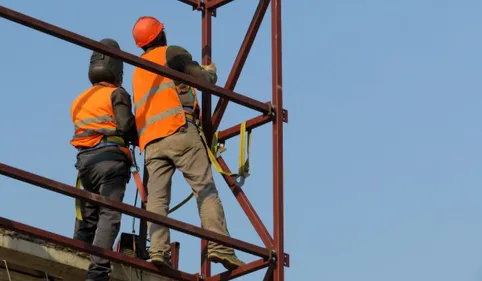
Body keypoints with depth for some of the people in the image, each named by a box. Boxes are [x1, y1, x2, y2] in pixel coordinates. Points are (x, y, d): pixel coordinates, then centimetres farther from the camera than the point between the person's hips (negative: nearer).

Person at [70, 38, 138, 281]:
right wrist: (140, 141, 10)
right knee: (109, 216, -15)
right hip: (110, 158, -7)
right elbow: (126, 126, -9)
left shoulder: (80, 100, 24)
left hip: (84, 160, 7)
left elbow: (82, 130, 17)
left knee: (86, 218, 11)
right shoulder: (117, 94, 3)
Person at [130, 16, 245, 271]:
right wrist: (211, 71, 30)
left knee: (156, 197, -6)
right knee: (205, 189, -9)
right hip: (179, 131, -6)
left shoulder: (138, 71, 30)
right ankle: (218, 246, -21)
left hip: (150, 142, 6)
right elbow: (204, 78, 7)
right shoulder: (171, 53, 9)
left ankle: (158, 250, -25)